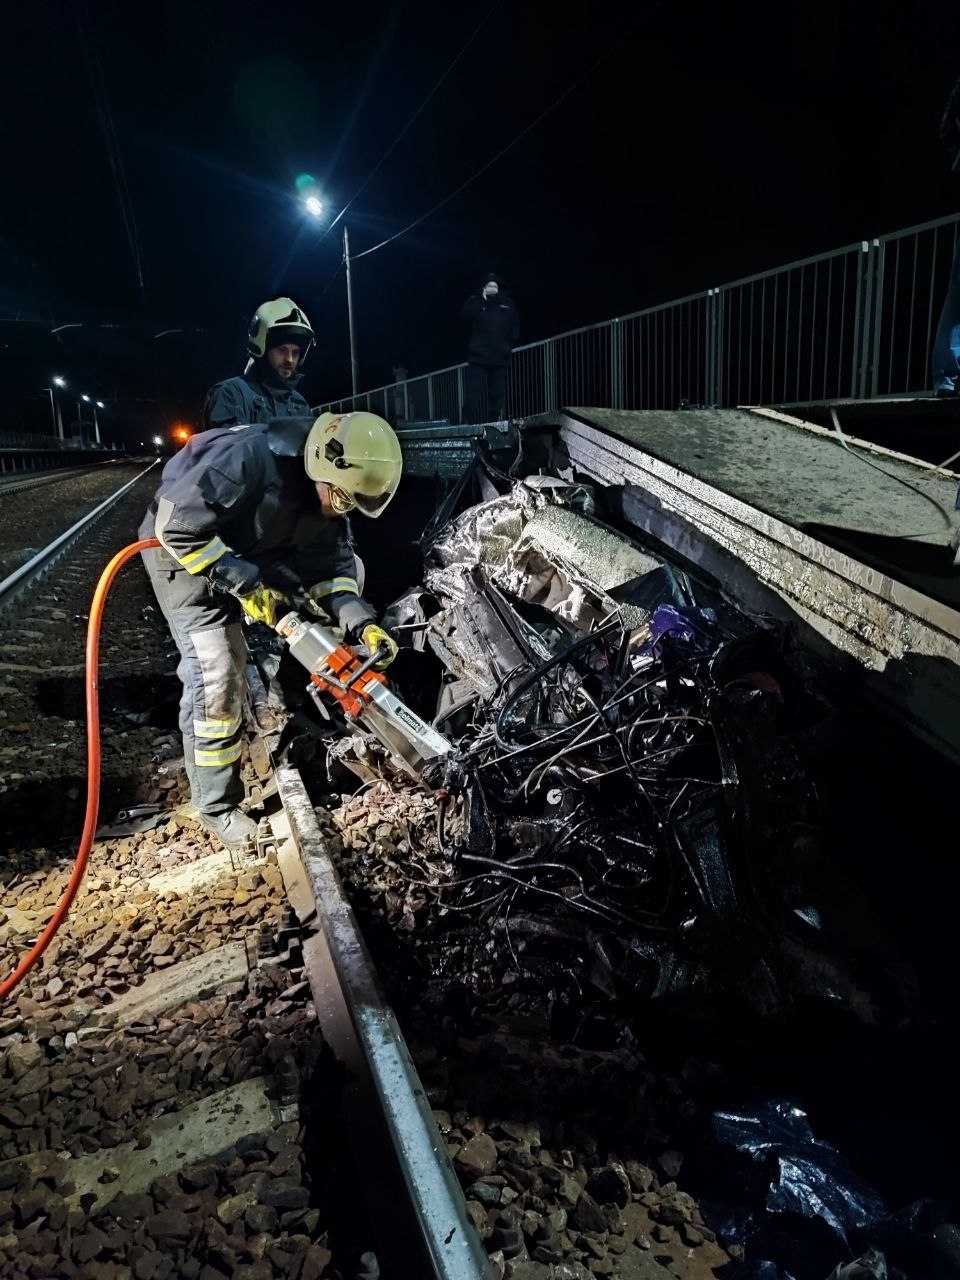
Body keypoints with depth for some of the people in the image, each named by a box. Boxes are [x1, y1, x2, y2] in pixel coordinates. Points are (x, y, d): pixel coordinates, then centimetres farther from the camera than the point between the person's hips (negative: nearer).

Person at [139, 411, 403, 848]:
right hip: (183, 551, -8)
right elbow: (177, 523, -34)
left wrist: (362, 624, -25)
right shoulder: (250, 457, -38)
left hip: (252, 551, 8)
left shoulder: (326, 489, -13)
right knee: (218, 673, -15)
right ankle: (216, 806, 3)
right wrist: (245, 584, -31)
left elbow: (329, 566, -9)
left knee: (349, 568, 4)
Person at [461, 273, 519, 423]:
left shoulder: (507, 304, 13)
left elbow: (515, 327, 10)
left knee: (498, 395, 4)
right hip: (478, 356, -2)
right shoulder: (475, 301, 11)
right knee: (474, 395, -9)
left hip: (500, 358, 2)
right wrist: (483, 299, -9)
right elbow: (466, 313, -9)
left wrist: (509, 344, -2)